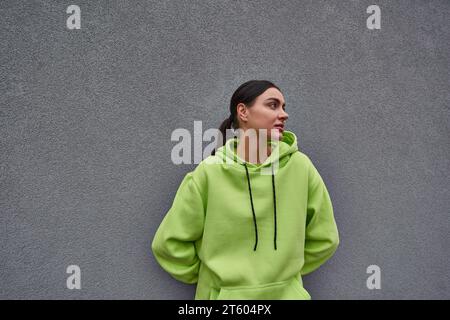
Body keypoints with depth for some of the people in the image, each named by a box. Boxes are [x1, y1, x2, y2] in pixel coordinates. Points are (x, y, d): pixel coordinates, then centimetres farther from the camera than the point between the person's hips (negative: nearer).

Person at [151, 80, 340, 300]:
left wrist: (287, 270, 7)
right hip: (225, 294, -1)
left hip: (287, 292, 2)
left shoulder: (300, 166, -9)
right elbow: (170, 242, -5)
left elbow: (324, 238, 4)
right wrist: (212, 277, 2)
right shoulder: (209, 173, -14)